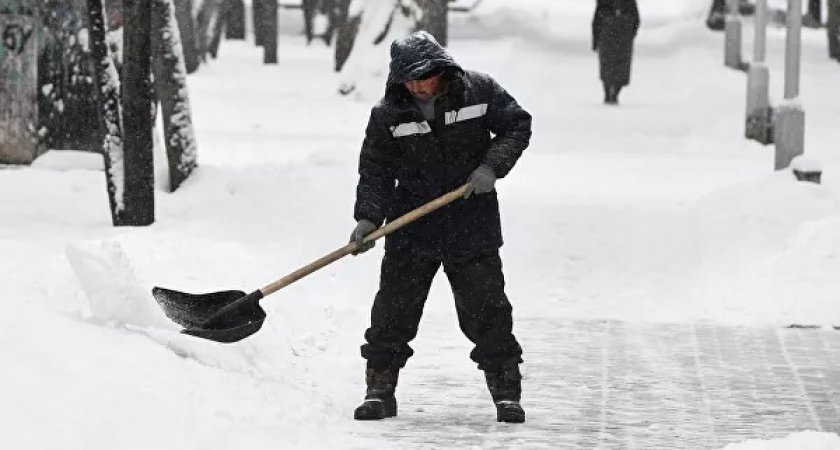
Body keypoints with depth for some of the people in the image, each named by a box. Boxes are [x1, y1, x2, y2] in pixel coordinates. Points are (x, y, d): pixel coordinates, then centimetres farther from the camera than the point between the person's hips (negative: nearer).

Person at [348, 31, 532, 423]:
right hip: (412, 228, 1)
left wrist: (492, 166, -12)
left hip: (472, 223, -1)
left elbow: (517, 125, 3)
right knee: (393, 309, 0)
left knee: (486, 309, -1)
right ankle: (379, 390, 12)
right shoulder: (387, 115, -7)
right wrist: (367, 218, -17)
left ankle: (506, 392, 10)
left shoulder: (479, 91, -8)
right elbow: (376, 172, -4)